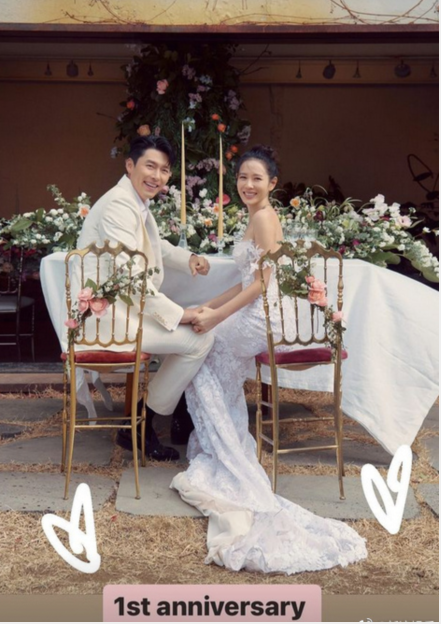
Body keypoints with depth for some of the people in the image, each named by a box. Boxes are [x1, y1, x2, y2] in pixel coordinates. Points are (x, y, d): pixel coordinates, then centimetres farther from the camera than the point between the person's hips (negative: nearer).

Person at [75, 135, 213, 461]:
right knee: (199, 339, -14)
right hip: (108, 314, -11)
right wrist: (178, 314, -22)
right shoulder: (119, 205, -19)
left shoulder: (139, 204, 13)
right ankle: (139, 427, -4)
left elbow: (155, 247, 32)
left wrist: (189, 258, 11)